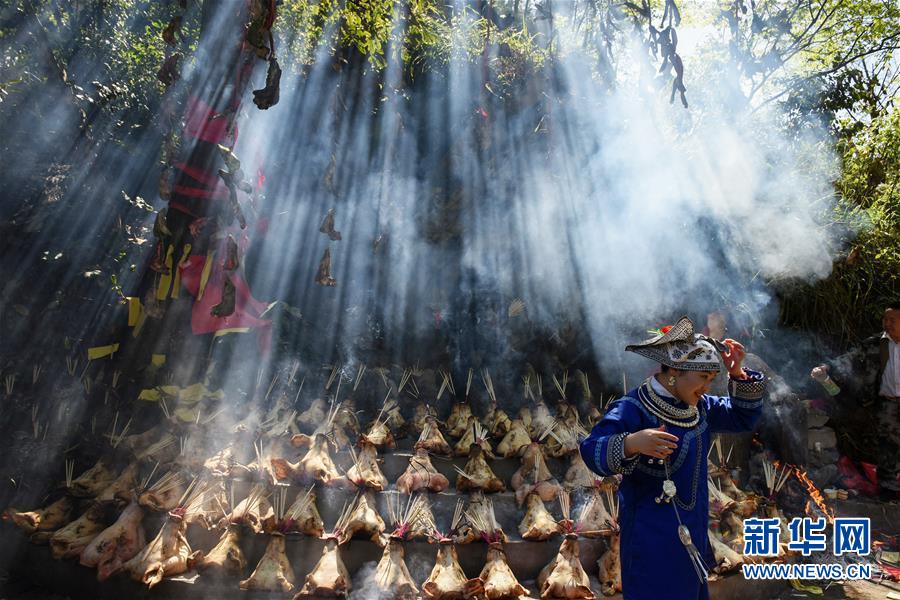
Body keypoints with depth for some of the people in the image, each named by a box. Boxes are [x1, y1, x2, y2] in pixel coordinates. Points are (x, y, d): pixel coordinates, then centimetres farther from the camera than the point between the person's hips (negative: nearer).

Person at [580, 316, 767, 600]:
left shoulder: (698, 407, 4)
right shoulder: (633, 409, -24)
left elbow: (744, 418, 14)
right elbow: (592, 452, -32)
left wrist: (738, 374, -1)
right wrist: (631, 443, -52)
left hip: (691, 531, 9)